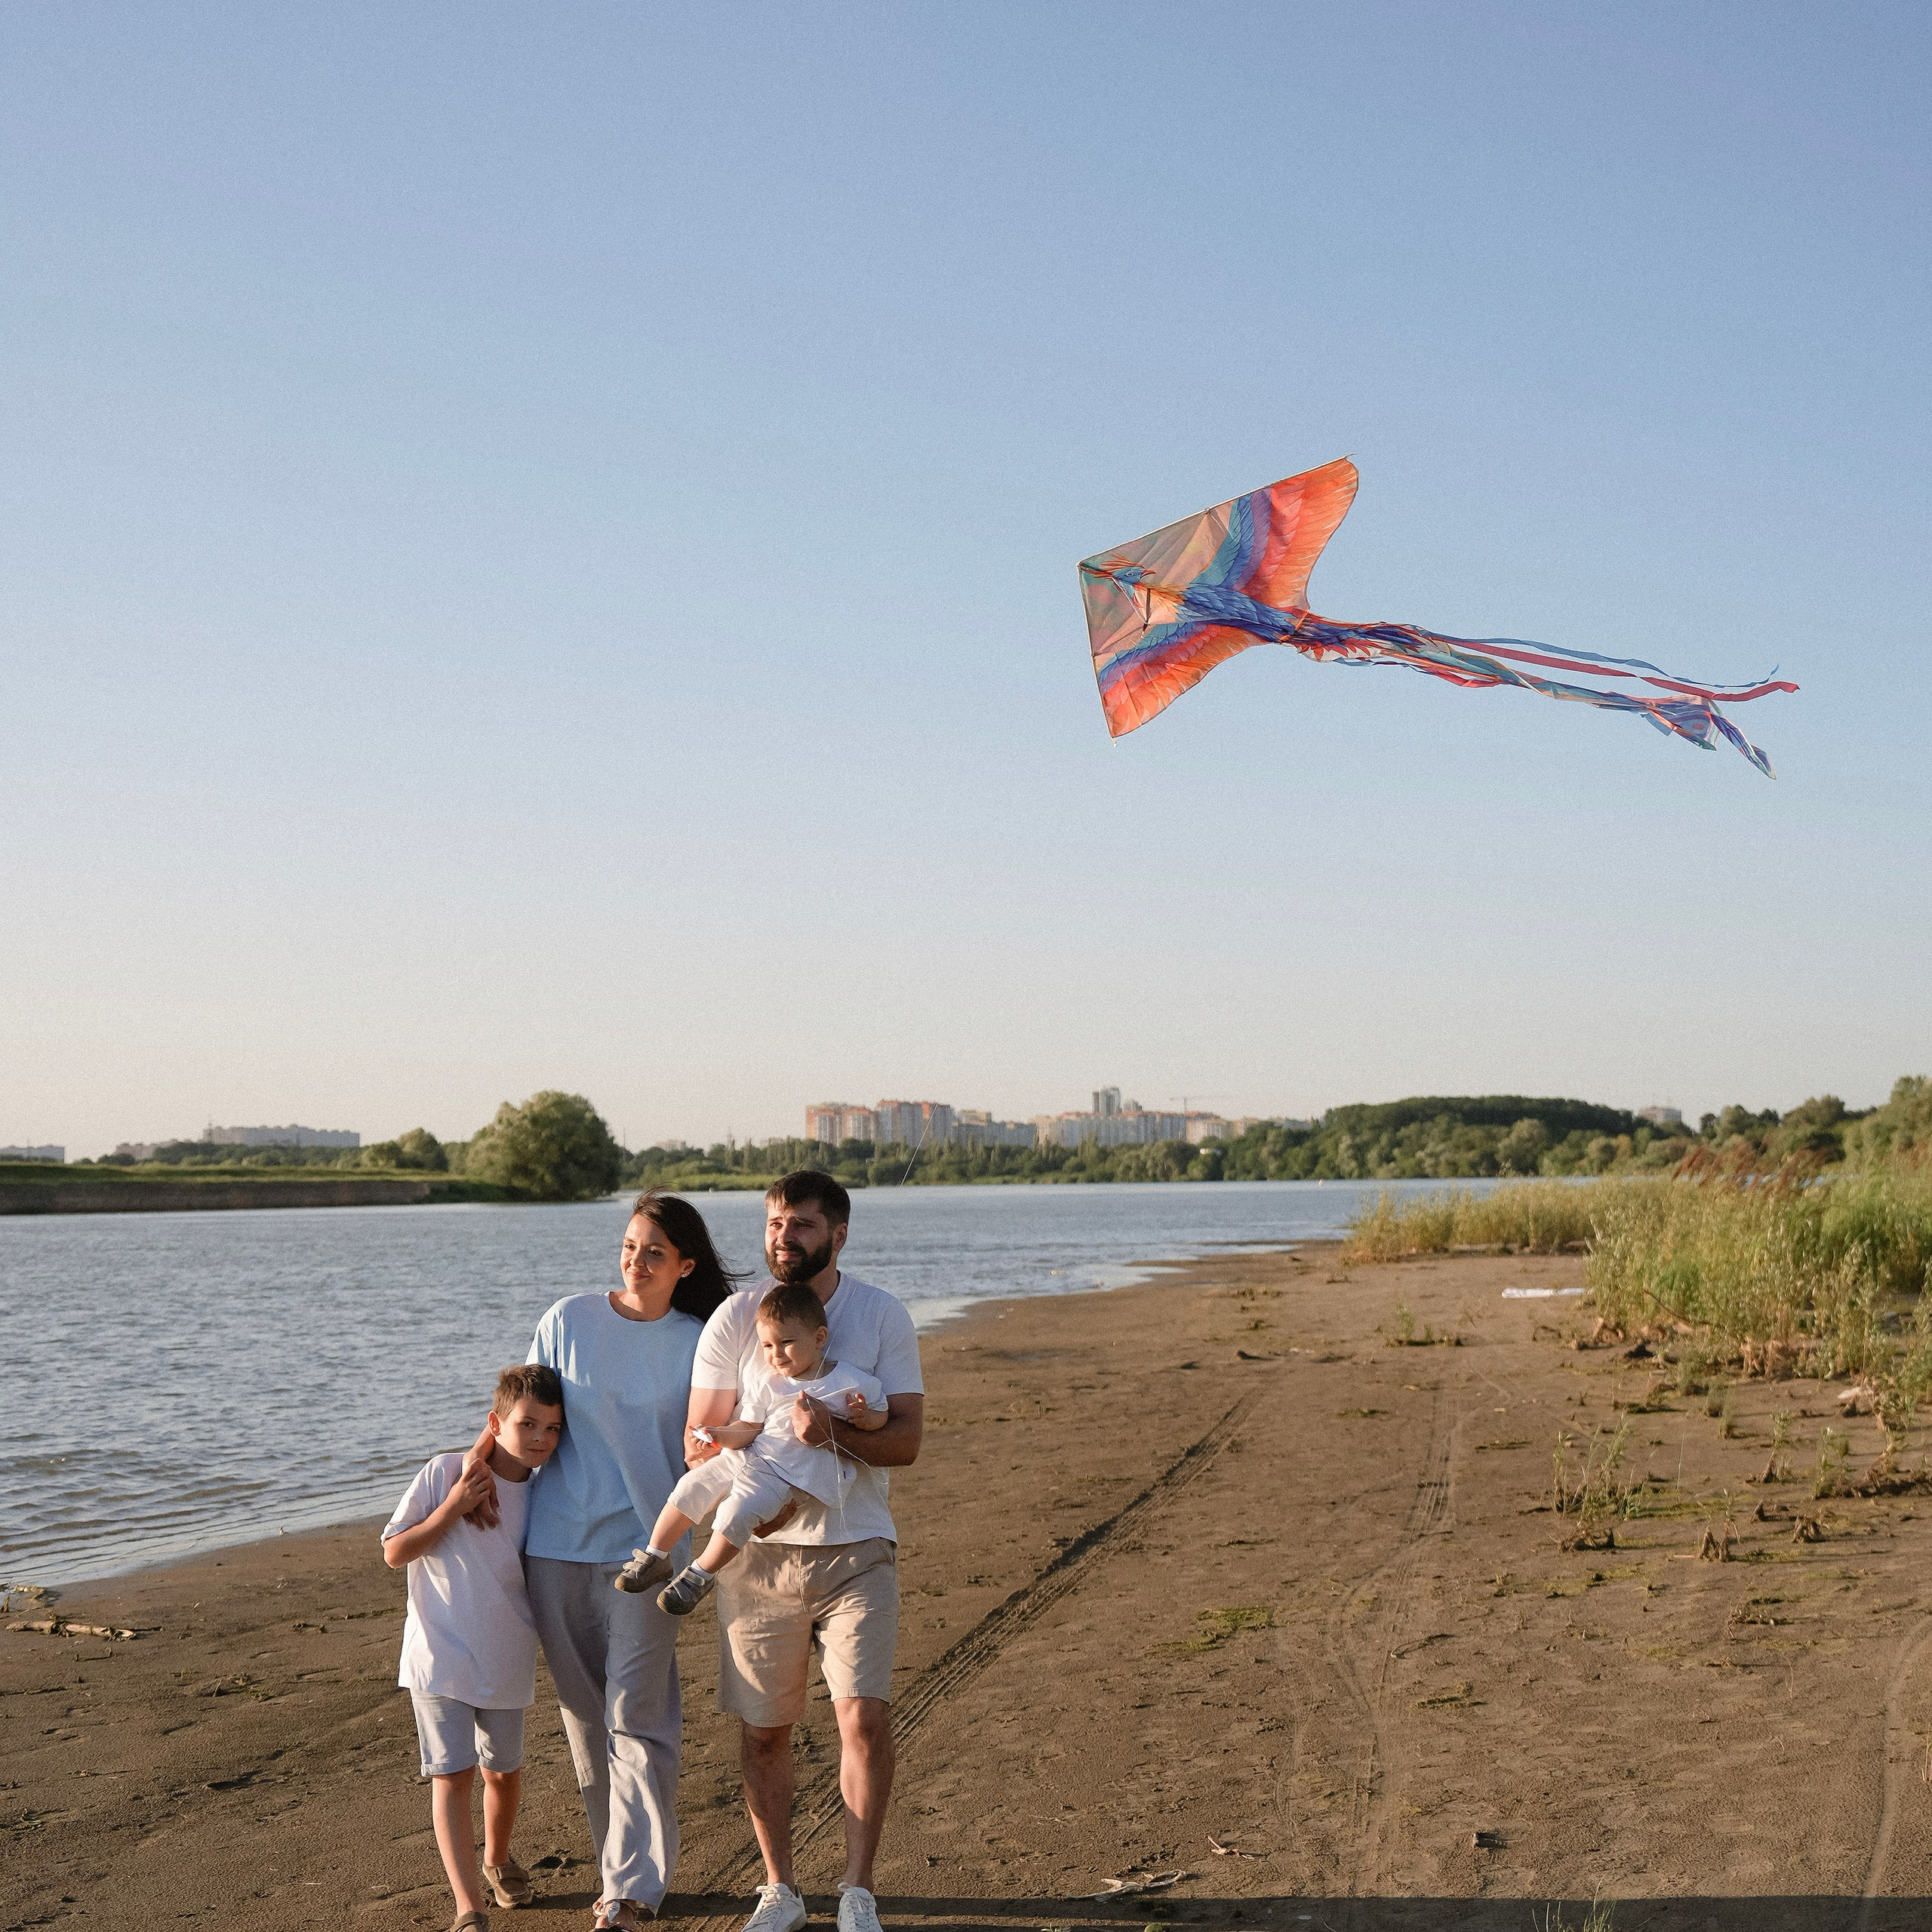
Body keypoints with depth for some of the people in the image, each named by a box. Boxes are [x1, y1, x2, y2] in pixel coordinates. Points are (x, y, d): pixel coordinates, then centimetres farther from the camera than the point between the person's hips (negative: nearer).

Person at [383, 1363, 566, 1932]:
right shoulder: (445, 1473, -12)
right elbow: (394, 1553, -9)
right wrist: (451, 1507, -20)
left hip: (507, 1664, 4)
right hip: (441, 1658, -4)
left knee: (504, 1771, 18)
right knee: (452, 1776, -8)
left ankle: (497, 1859, 45)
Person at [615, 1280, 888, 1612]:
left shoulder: (853, 1383, -2)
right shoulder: (767, 1386, 9)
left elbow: (882, 1413, 8)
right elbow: (747, 1429, 7)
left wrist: (866, 1417, -14)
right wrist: (719, 1436, -13)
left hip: (790, 1475, -6)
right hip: (746, 1457, 6)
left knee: (737, 1513, -25)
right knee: (690, 1488, -2)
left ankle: (701, 1576, -5)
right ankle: (655, 1557, 15)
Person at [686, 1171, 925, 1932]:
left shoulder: (883, 1316, 0)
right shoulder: (735, 1318, 0)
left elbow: (906, 1440, -5)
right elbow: (699, 1440, 0)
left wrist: (834, 1432, -24)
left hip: (857, 1548, -1)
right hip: (759, 1552, 1)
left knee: (865, 1714, -13)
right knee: (762, 1728, 7)